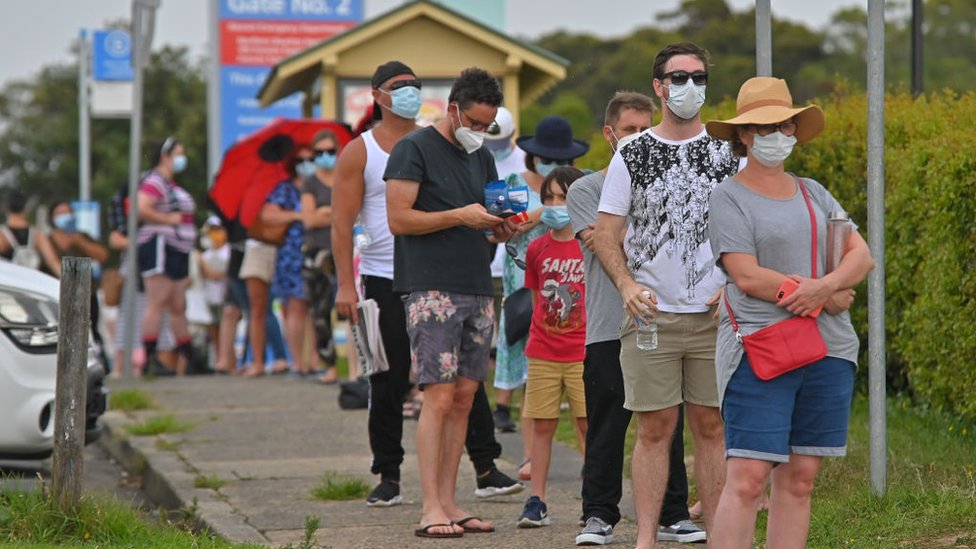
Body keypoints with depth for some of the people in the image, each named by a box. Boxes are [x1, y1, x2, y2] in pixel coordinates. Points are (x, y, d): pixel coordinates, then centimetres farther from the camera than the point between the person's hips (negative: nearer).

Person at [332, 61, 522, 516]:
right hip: (384, 279, -2)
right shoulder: (359, 151, 2)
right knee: (388, 384, 2)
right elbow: (342, 221, -2)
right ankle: (388, 477, 11)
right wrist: (345, 285, -10)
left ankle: (486, 469, 2)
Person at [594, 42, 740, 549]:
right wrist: (627, 285, -10)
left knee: (711, 426, 3)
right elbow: (606, 232, 5)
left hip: (715, 314, 1)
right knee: (655, 429, 0)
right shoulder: (632, 155, 5)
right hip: (650, 313, -1)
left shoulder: (727, 154, 7)